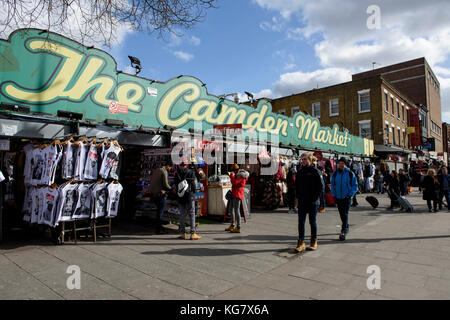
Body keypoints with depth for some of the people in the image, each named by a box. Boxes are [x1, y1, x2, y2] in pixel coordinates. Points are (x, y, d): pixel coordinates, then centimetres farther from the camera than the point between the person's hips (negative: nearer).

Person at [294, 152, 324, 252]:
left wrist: (315, 197, -11)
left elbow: (321, 186, -7)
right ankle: (301, 243, 7)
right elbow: (296, 185, 17)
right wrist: (298, 196, 6)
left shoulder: (315, 171, -7)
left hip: (313, 202, -4)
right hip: (302, 202, 4)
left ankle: (314, 241, 24)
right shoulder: (299, 172, 8)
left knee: (313, 222, 9)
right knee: (301, 222, 0)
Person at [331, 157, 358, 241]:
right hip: (338, 198, 4)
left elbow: (355, 186, 0)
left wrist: (350, 195, -10)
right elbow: (332, 185, 11)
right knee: (341, 214, 14)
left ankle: (343, 232, -4)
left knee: (345, 214, -6)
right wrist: (334, 195, 2)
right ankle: (346, 227, 35)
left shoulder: (350, 174, -5)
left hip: (347, 197, -3)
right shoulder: (335, 174, 3)